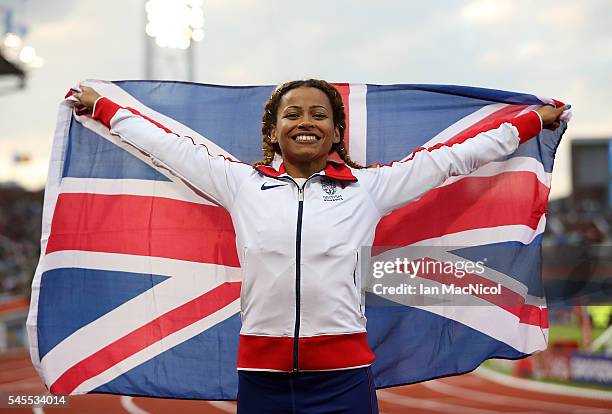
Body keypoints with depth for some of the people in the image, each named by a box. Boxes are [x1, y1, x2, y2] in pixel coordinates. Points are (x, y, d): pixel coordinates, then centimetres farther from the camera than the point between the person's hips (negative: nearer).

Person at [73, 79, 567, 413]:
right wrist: (100, 107, 27)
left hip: (343, 373, -1)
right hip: (261, 373, 1)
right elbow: (168, 145, 20)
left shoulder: (369, 186, 9)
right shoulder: (241, 183, 12)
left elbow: (452, 156, 15)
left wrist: (534, 120, 21)